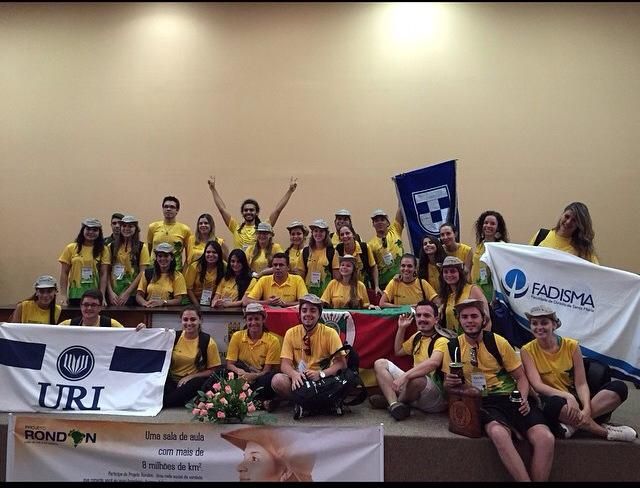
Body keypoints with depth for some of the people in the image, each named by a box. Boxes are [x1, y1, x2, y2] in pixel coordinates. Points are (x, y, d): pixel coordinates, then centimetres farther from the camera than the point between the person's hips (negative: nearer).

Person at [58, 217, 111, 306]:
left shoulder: (103, 250, 4)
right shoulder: (71, 248, 5)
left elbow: (104, 274, 0)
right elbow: (64, 273, 5)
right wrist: (63, 295, -2)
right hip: (75, 295, 1)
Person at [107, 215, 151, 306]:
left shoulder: (141, 247, 2)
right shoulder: (112, 246, 10)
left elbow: (142, 273, -3)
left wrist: (127, 293, -9)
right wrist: (110, 292, -6)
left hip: (132, 294, -2)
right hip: (113, 295, 2)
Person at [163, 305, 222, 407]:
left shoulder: (208, 342, -3)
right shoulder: (173, 337, 5)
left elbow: (213, 371, 0)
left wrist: (190, 377, -13)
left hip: (195, 382, 0)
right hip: (172, 381, 1)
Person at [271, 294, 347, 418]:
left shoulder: (329, 333, -5)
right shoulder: (291, 333, 1)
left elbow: (341, 363, -11)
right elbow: (285, 363, -4)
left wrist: (321, 373, -28)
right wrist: (294, 374, -28)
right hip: (299, 380, 0)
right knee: (277, 380, -29)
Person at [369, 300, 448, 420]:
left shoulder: (441, 340, -14)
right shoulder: (417, 336, 13)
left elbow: (433, 363, -34)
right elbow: (398, 351, 29)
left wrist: (405, 376, -42)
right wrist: (401, 328, 18)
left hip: (437, 397, -8)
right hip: (414, 386, 8)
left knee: (415, 379, -40)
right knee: (380, 363, 5)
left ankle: (390, 399, -5)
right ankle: (395, 404, -20)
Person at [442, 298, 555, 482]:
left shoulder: (498, 342, 3)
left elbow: (521, 376, 9)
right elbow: (447, 384, 14)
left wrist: (523, 399, -11)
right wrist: (449, 383, -11)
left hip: (511, 398, 2)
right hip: (482, 402, -1)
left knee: (546, 439, -24)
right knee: (498, 433, -36)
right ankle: (525, 479, -18)